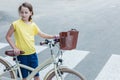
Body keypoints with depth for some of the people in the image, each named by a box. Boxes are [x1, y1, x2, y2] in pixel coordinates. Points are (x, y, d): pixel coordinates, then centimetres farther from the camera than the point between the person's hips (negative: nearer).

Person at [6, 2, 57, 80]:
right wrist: (15, 48, -10)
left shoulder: (33, 25, 1)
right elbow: (8, 36, -2)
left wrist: (53, 36, -3)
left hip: (32, 53, 3)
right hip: (21, 54, -3)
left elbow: (41, 34, 7)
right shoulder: (16, 24, -9)